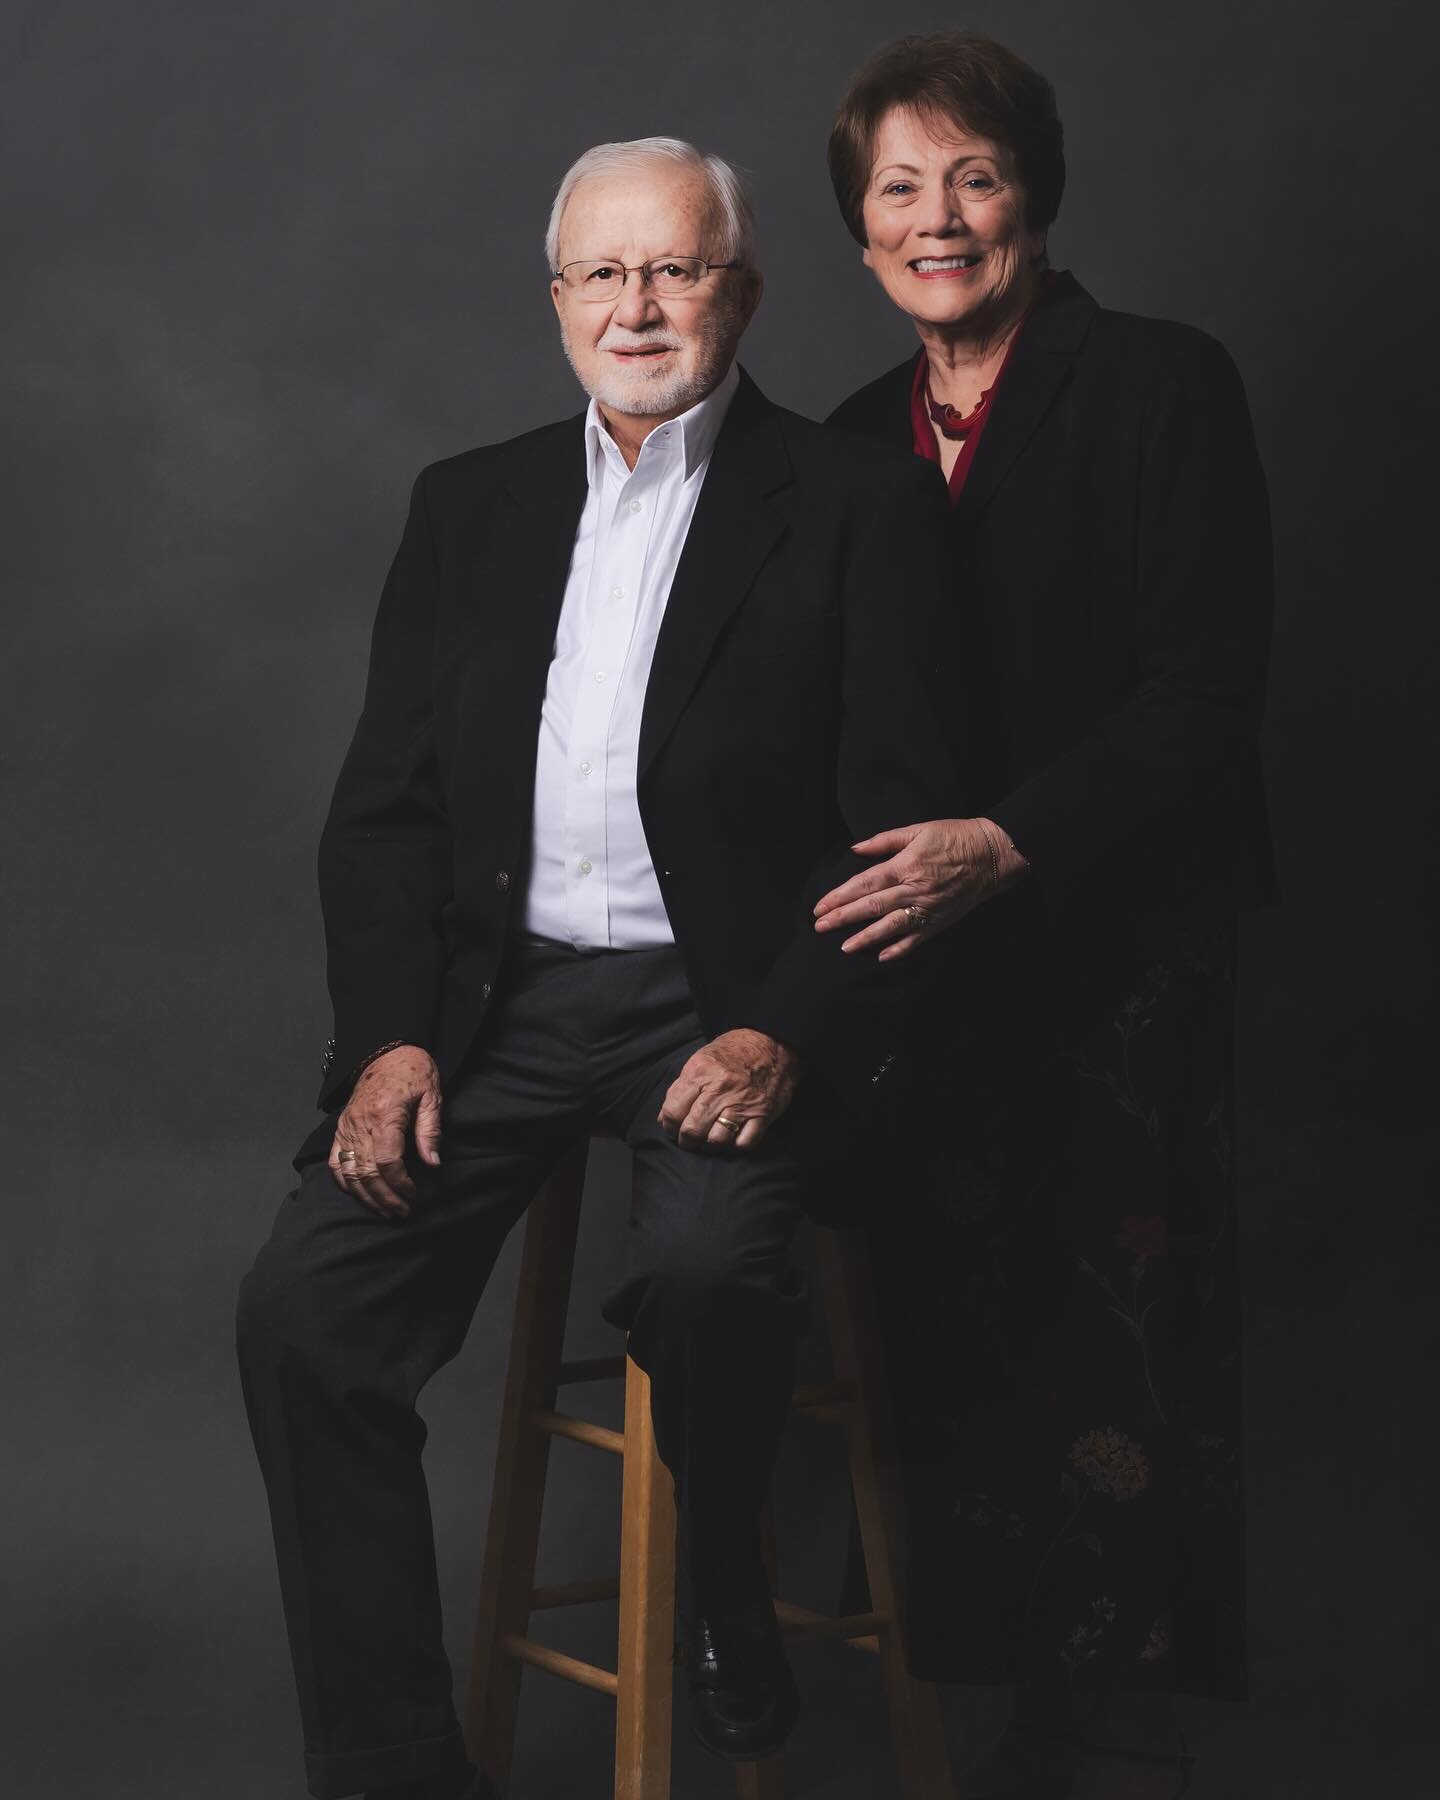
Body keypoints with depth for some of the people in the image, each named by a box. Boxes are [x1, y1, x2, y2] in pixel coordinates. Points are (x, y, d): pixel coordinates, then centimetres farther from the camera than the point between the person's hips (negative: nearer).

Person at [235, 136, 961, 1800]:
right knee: (300, 1303, -16)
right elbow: (384, 803, 11)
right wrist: (393, 1036, -5)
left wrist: (782, 1034, -18)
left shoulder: (857, 507, 2)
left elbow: (901, 818, -4)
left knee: (703, 1267, -32)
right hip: (498, 992, 4)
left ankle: (723, 1583, 2)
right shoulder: (470, 506, 15)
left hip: (730, 1005, -4)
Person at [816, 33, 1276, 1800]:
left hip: (1122, 946, -5)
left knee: (1109, 1336, -2)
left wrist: (1006, 844, -24)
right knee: (956, 1329, 4)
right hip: (930, 951, 5)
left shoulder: (1162, 389, -6)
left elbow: (1203, 703, -13)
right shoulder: (860, 441, 12)